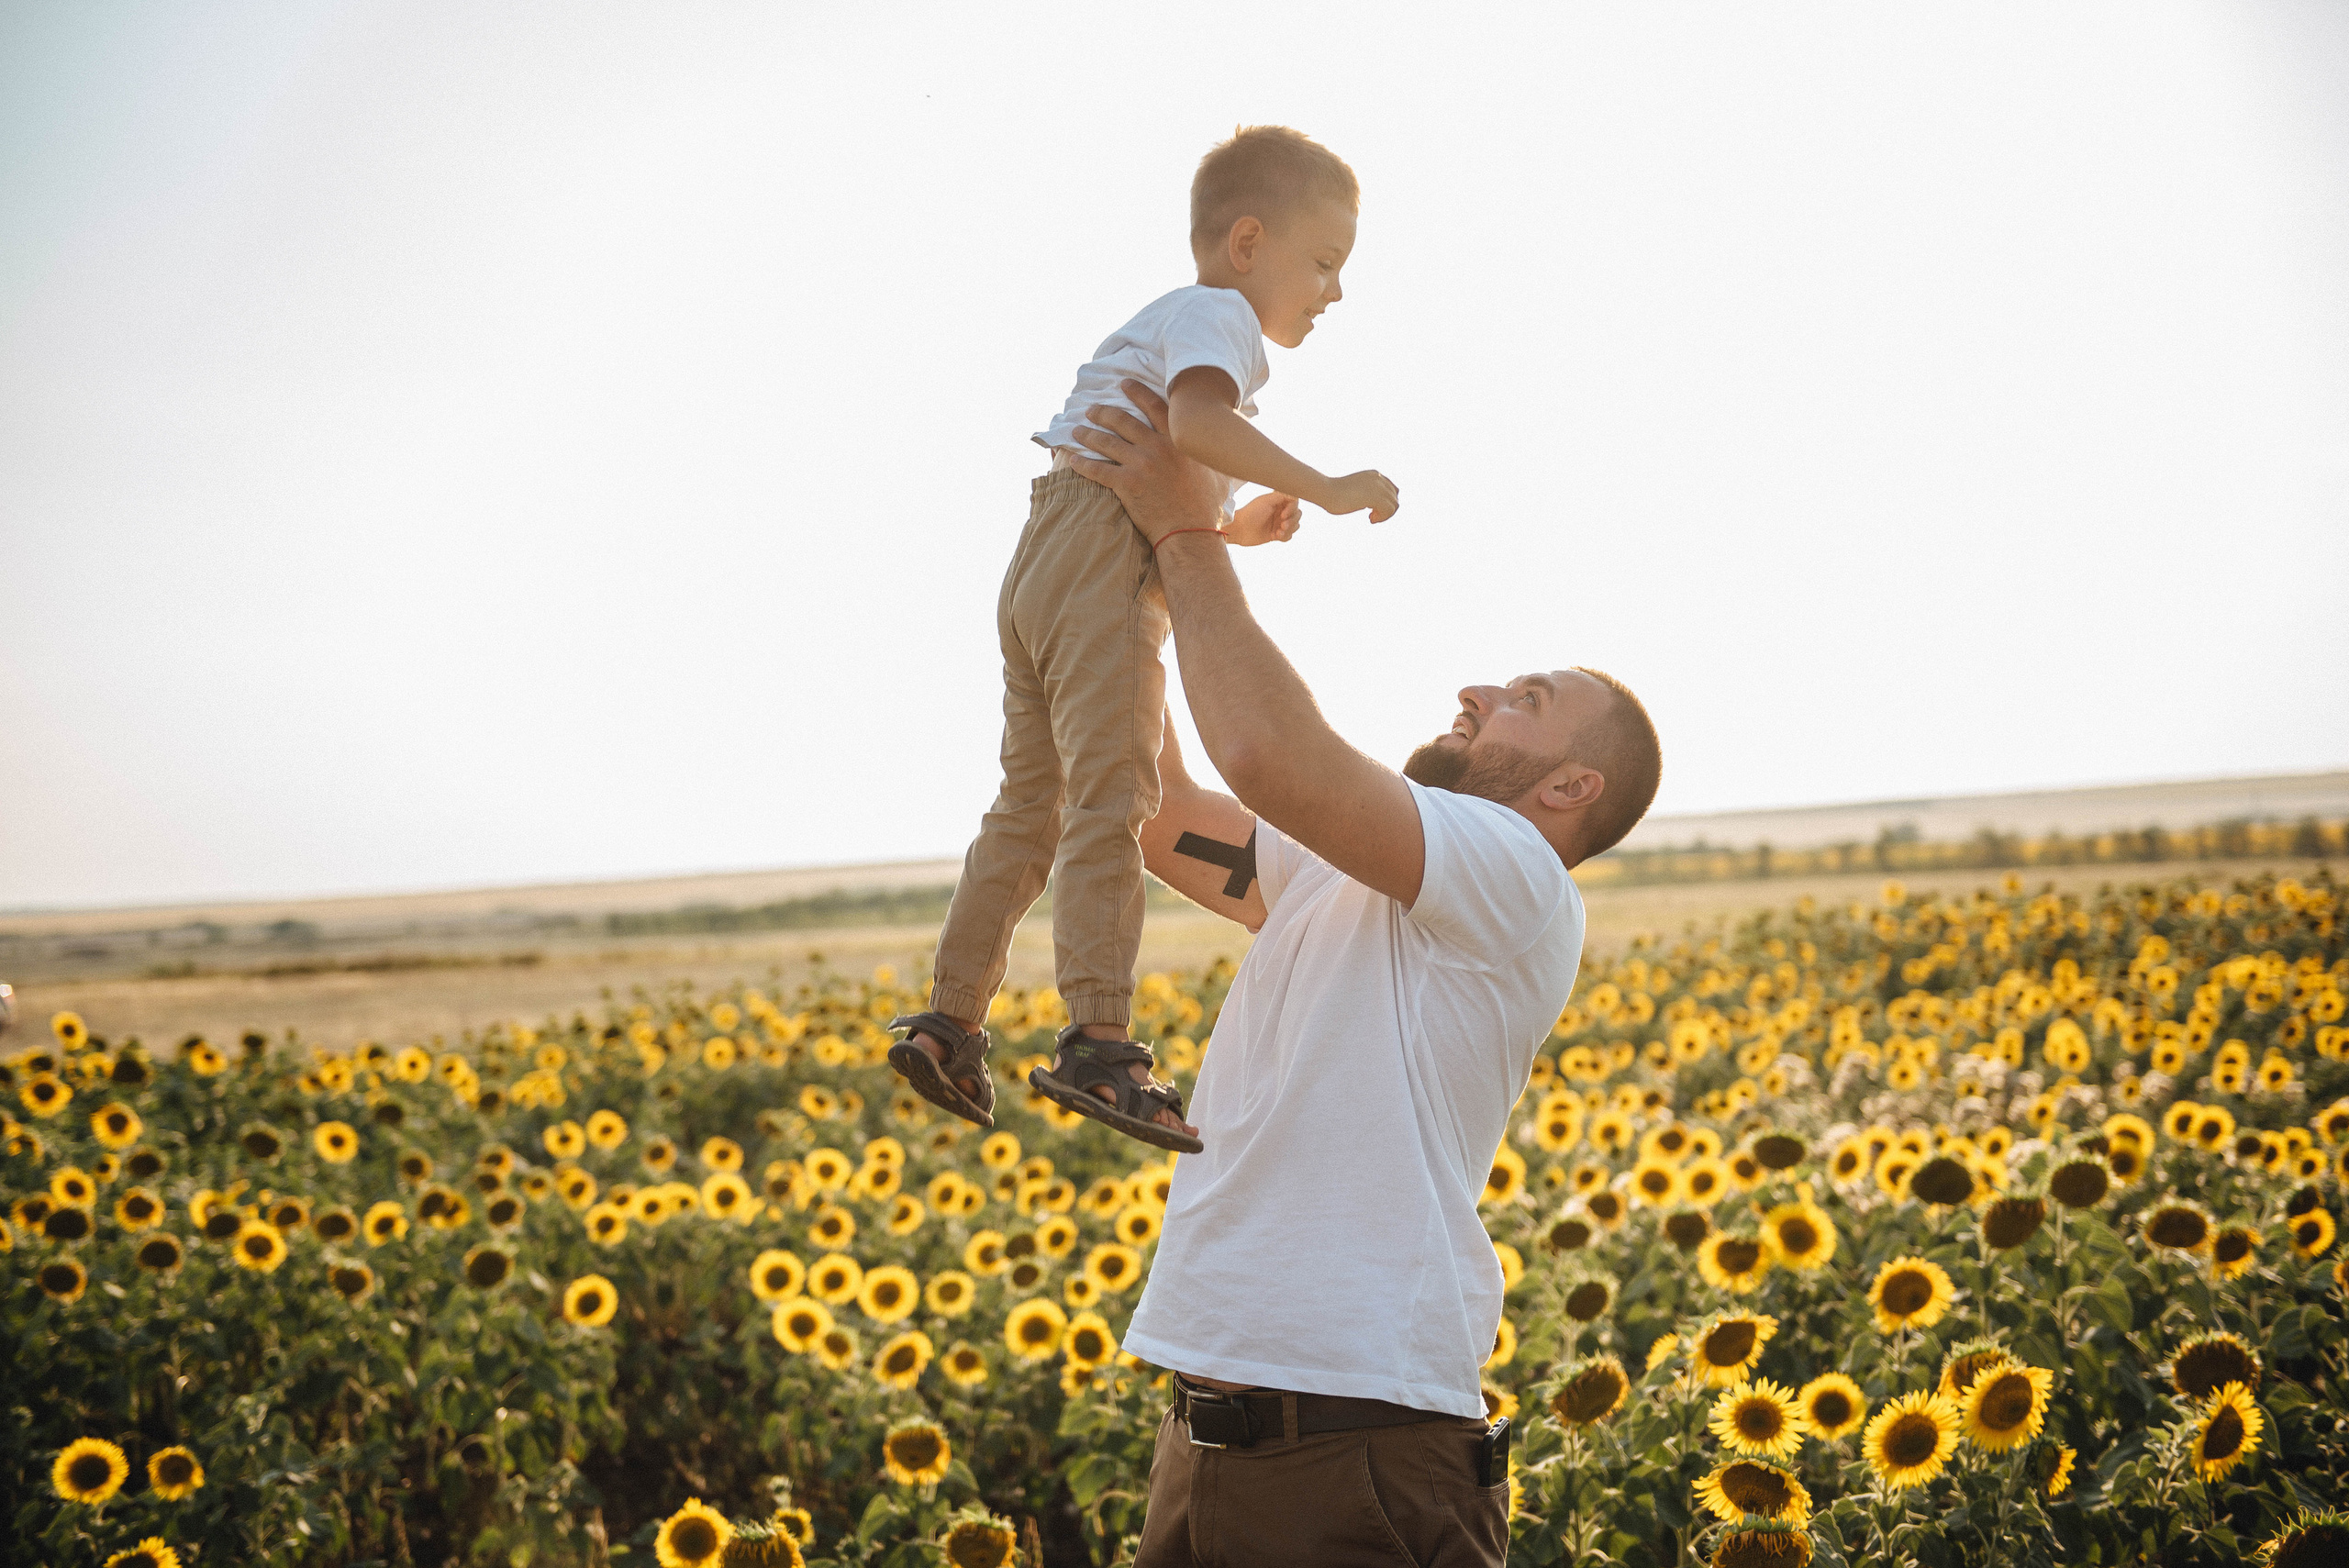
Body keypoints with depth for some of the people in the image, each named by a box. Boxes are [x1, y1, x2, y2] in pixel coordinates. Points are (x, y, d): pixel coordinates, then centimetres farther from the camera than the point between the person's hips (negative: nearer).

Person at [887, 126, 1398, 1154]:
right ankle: (1098, 1043, -26)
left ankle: (951, 1022, 17)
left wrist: (1236, 526, 20)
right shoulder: (1214, 313, -2)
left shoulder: (1161, 322, 30)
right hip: (1104, 572, -10)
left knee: (1031, 803, 14)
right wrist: (1323, 487, -22)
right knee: (1111, 796, -18)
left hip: (1043, 566, 10)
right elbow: (1197, 422, -24)